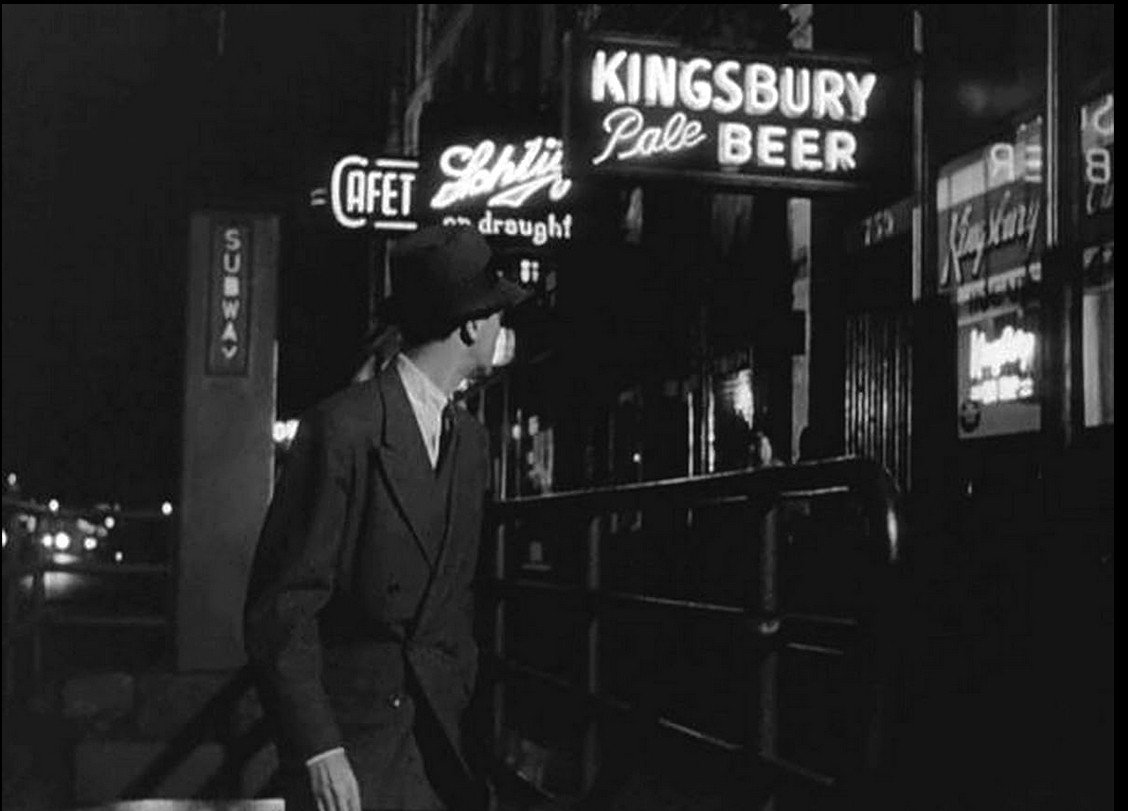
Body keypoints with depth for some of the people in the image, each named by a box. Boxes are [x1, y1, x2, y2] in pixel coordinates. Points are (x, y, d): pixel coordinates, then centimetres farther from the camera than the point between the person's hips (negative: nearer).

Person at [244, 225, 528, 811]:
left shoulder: (470, 440, 9)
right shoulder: (342, 429, -15)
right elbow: (280, 605, -15)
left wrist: (460, 708, 10)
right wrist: (318, 749, -18)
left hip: (435, 735, 6)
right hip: (344, 739, -6)